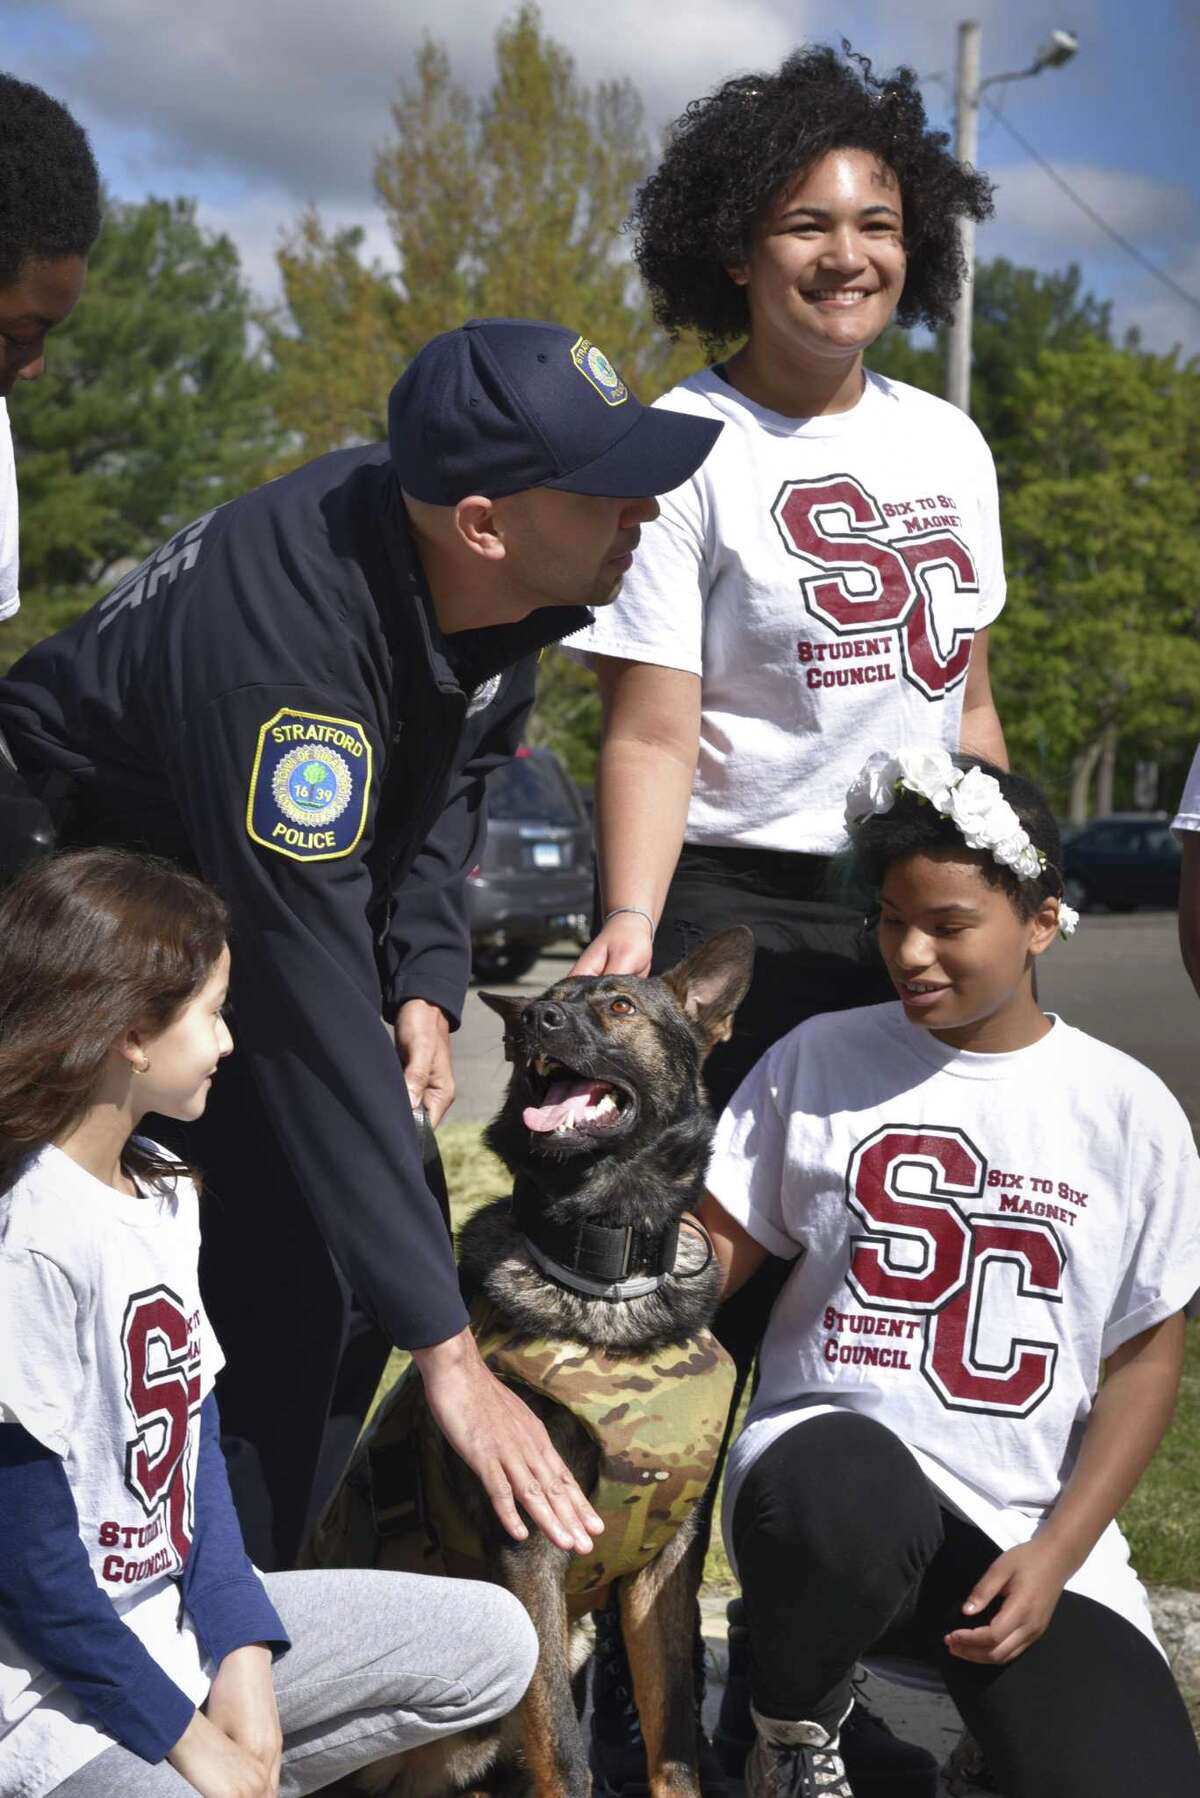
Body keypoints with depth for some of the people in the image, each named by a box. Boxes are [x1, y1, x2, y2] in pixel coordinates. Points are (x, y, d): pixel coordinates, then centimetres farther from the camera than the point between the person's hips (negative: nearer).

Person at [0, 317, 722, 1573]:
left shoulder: (491, 583, -17)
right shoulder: (285, 642, -41)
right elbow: (313, 1021, -43)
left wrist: (427, 983, -11)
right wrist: (449, 1355, -42)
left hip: (285, 880, 7)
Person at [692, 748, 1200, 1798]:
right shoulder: (821, 1060, 4)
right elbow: (714, 1254, 5)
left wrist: (1056, 1555, -5)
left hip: (1033, 1531, 0)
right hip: (835, 1456, 0)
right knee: (847, 1499, -38)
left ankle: (1005, 1711, 12)